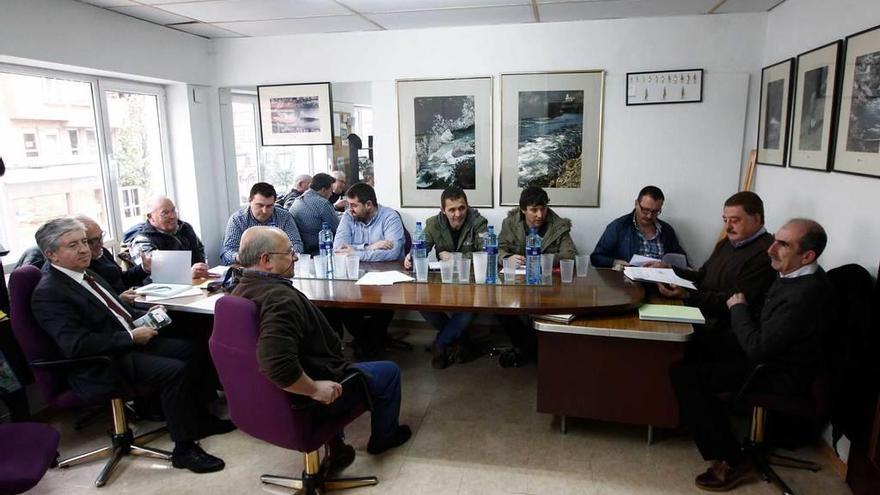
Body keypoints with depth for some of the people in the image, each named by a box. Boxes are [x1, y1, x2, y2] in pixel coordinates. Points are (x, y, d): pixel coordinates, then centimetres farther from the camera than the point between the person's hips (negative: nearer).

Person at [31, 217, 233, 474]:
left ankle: (199, 420, 19)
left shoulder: (87, 275, 10)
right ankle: (184, 448, -9)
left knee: (188, 351, 7)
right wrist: (132, 337, -21)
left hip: (128, 340, 10)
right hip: (102, 365, -10)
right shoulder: (48, 293, -18)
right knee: (176, 371, -23)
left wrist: (144, 317, 5)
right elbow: (76, 345, -26)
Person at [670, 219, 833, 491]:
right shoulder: (795, 275, -1)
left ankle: (732, 461, -4)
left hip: (780, 374, -10)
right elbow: (766, 324, 13)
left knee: (684, 374, -15)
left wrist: (738, 308, -12)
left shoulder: (805, 294, -31)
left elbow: (758, 349, -27)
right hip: (773, 354, 10)